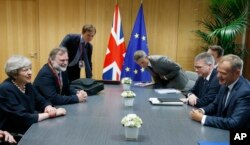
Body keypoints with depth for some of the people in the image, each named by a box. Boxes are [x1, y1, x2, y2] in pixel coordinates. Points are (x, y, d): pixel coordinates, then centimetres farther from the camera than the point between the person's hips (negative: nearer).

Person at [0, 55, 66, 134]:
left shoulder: (27, 84, 1)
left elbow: (42, 102, 6)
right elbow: (23, 118, -25)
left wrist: (49, 108, -17)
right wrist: (49, 114, -20)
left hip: (29, 128, 7)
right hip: (12, 135, -7)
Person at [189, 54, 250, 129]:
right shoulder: (226, 84, 0)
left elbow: (234, 123, -29)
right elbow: (215, 105, 13)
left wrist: (202, 118, -25)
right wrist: (201, 111, -7)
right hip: (222, 130, 7)